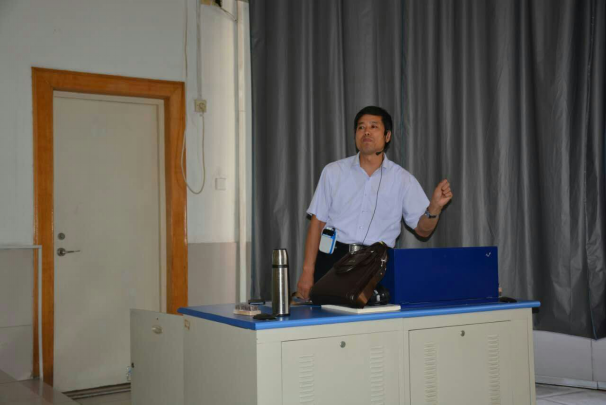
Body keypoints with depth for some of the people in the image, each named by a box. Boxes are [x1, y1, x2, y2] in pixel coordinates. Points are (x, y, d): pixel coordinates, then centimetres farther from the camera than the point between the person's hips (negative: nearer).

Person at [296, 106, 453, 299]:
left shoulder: (402, 179, 7)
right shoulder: (333, 172, 7)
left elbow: (423, 229, 7)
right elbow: (318, 222, 6)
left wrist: (435, 207, -15)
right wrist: (308, 271, -1)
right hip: (332, 260, 0)